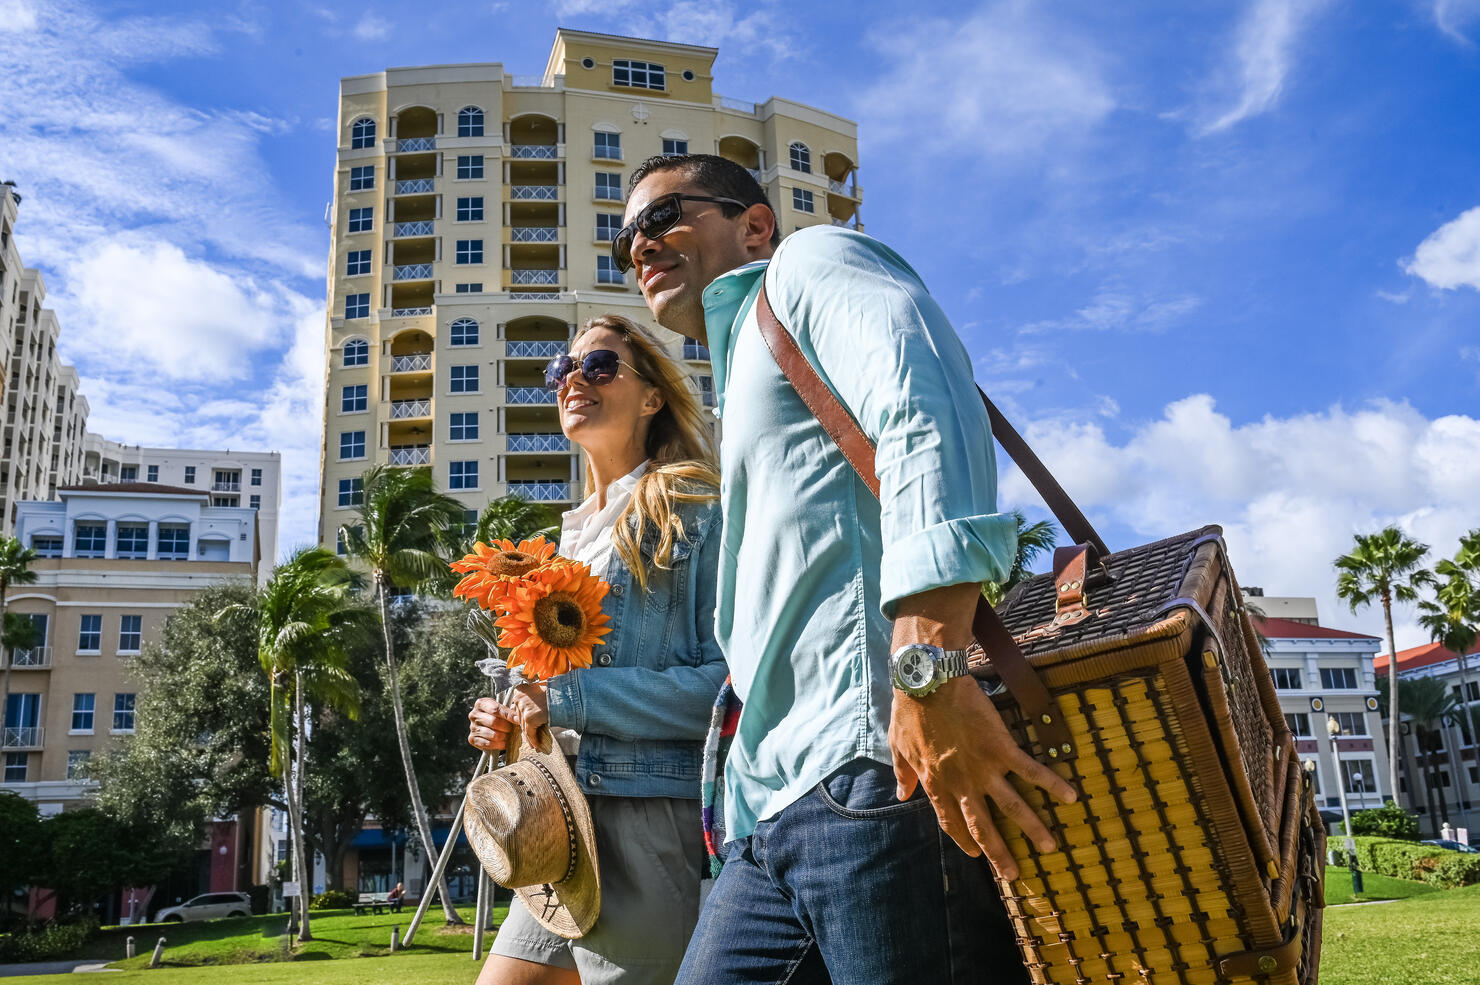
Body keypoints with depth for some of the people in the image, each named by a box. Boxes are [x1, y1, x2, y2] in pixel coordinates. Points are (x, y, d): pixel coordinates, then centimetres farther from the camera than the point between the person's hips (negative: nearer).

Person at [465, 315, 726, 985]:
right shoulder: (573, 534, 20)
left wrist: (569, 700, -16)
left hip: (660, 814, -8)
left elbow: (730, 680, -15)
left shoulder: (698, 509, -5)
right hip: (569, 824, 8)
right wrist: (507, 721, 5)